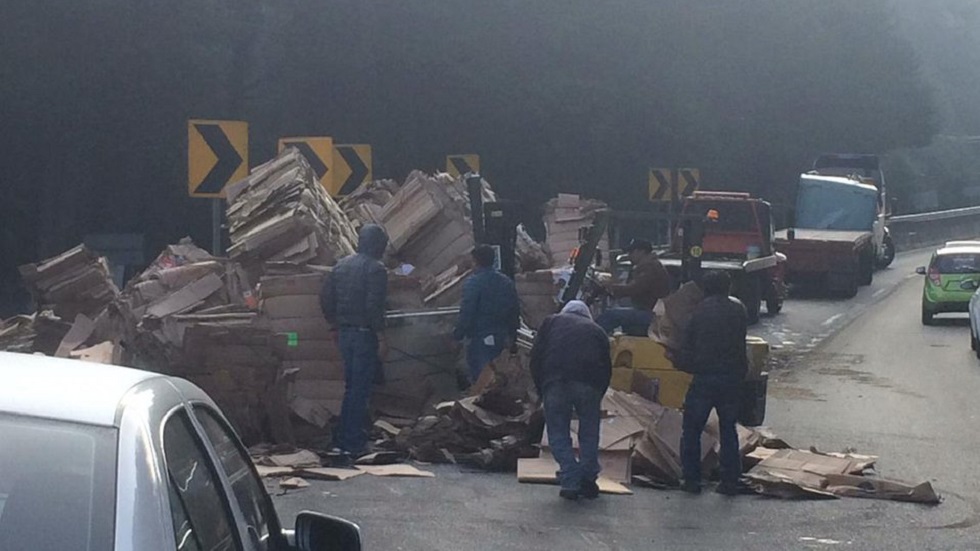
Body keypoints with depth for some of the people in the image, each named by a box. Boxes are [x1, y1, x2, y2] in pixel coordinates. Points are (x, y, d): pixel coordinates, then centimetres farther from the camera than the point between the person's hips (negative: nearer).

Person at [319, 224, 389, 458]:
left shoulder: (342, 265, 10)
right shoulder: (375, 269, -13)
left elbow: (325, 298, 11)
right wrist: (381, 337, -15)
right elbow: (374, 306, -21)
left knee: (351, 387, 17)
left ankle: (344, 439, 20)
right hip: (365, 334, -7)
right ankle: (353, 443, 1)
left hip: (345, 332, 7)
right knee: (360, 390, -2)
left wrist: (335, 325, 20)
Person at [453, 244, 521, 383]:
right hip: (501, 336, 6)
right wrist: (513, 334, 21)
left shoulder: (473, 283, -14)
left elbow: (467, 313, -16)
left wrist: (458, 335, -8)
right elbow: (515, 311, 12)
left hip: (480, 337, -6)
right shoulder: (506, 282, 7)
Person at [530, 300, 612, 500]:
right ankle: (588, 481, 15)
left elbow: (536, 356, 15)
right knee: (589, 434, 16)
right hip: (589, 383, 1)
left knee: (558, 435, 7)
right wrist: (598, 395, 29)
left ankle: (570, 483, -2)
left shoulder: (552, 321, 25)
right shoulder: (596, 330, 28)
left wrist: (541, 390, 20)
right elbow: (607, 367, 22)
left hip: (555, 381, -1)